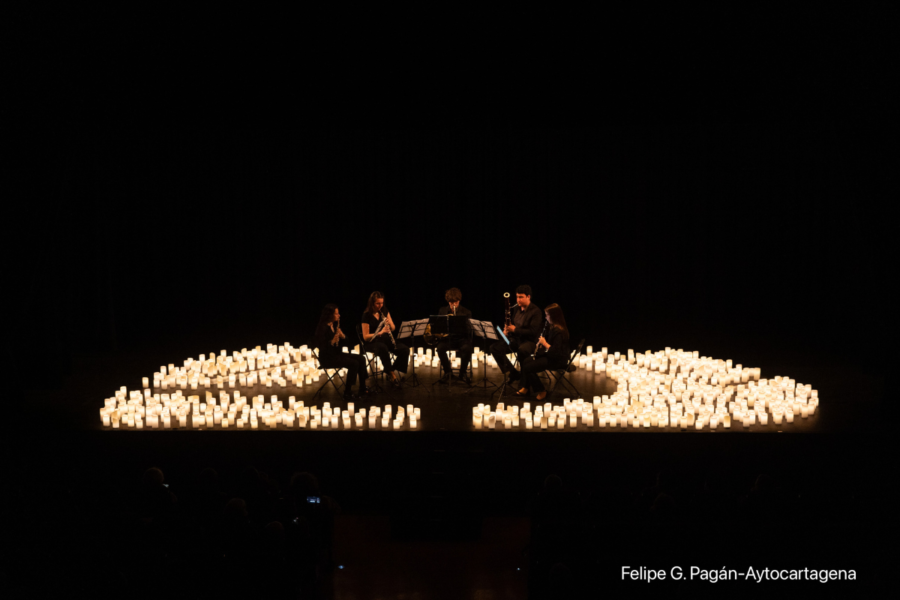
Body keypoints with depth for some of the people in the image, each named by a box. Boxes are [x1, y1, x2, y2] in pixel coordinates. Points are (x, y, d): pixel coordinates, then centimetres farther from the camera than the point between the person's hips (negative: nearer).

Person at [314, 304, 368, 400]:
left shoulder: (335, 325, 9)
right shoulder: (323, 327, -16)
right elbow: (322, 346, -21)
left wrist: (340, 333, -9)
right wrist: (333, 340, -30)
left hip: (336, 354, 9)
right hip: (327, 358, -9)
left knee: (361, 358, -4)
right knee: (354, 363, -24)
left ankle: (362, 389, 0)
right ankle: (347, 393, -14)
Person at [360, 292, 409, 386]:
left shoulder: (385, 313, 6)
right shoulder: (367, 315, -10)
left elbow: (393, 328, 7)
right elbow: (365, 337, -15)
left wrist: (389, 323, -15)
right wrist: (380, 332, -27)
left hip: (385, 340, 6)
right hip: (371, 342, -5)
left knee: (405, 349, -19)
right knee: (383, 348, -41)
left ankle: (393, 370, -5)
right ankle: (392, 375, -28)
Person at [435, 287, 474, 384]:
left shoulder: (466, 312, 2)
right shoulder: (442, 311, 9)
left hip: (462, 338, -1)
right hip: (447, 337, 2)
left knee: (467, 348, -35)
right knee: (440, 348, -32)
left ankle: (463, 372, -10)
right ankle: (447, 371, -7)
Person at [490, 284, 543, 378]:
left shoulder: (535, 311, -12)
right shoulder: (516, 308, 10)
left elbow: (533, 332, -19)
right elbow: (512, 323, 23)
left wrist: (515, 329, -24)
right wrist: (507, 329, -1)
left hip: (529, 340, -7)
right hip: (515, 338, 7)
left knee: (522, 350, -40)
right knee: (495, 347, -11)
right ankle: (512, 373, -2)